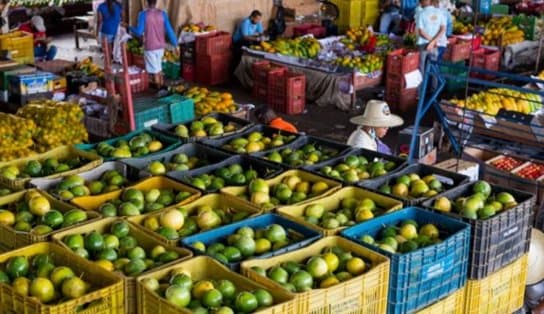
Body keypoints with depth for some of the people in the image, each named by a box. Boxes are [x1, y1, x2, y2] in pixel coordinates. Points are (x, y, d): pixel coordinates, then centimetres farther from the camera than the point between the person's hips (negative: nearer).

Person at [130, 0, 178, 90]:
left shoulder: (143, 14, -14)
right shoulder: (162, 14, -4)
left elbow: (139, 32, -15)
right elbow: (169, 30, -4)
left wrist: (130, 28, 5)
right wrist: (175, 44, 4)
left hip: (150, 47, -4)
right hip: (160, 46, 4)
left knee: (155, 70, 5)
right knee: (159, 68, 21)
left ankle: (159, 90, 9)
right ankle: (162, 87, 27)